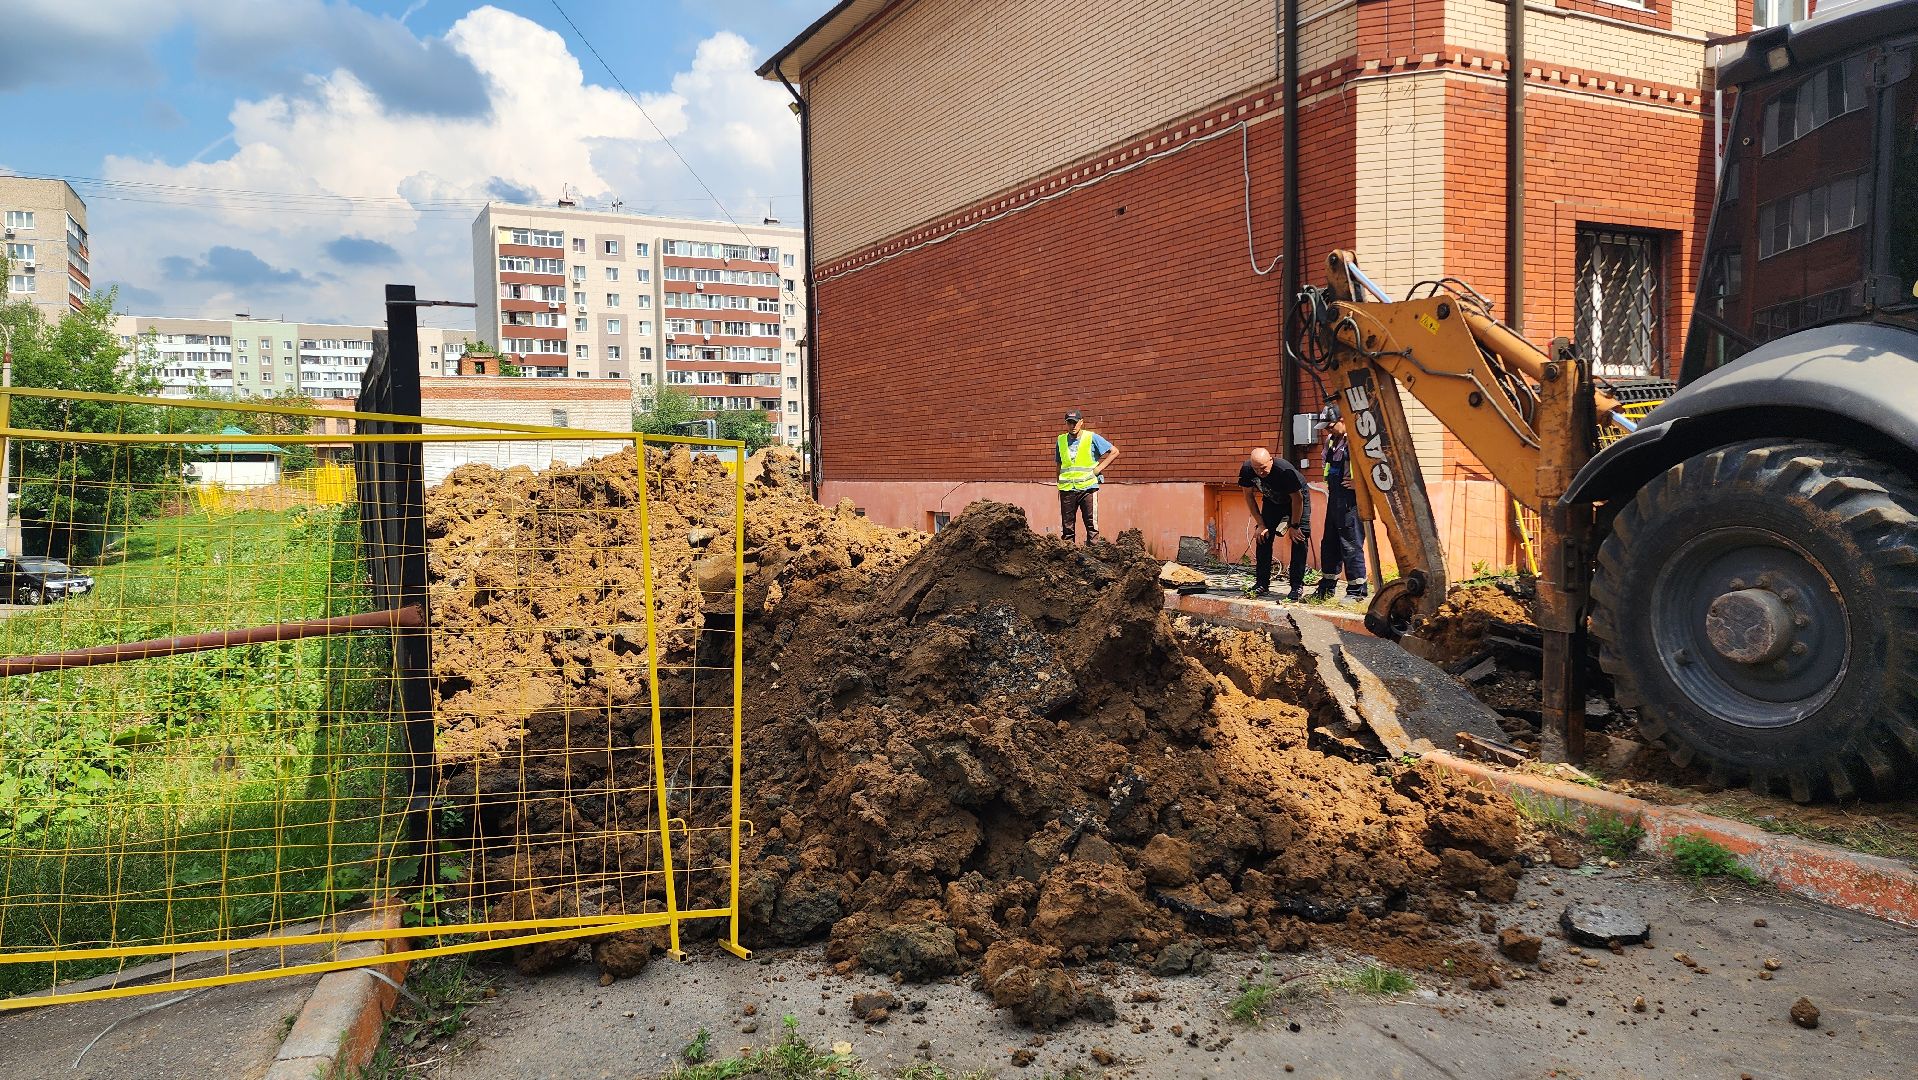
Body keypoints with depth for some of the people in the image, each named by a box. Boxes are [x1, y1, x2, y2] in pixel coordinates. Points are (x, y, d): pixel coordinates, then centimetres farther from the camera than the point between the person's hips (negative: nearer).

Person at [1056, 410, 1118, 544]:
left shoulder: (1092, 438, 0)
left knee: (1091, 523, -2)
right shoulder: (1061, 440, 10)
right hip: (1067, 488, 3)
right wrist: (1059, 486, 14)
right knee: (1066, 525, 5)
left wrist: (1099, 467, -3)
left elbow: (1114, 451, 3)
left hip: (1087, 487, -3)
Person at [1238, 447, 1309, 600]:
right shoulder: (1246, 470, -27)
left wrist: (1294, 526, -18)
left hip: (1296, 497, -4)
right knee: (1263, 537, -5)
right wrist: (1261, 524, -11)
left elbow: (1297, 499, -26)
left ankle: (1297, 585, -13)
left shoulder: (1285, 470, -39)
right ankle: (1262, 584, 0)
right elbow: (1249, 496, -10)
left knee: (1299, 538, -16)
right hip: (1272, 500, 4)